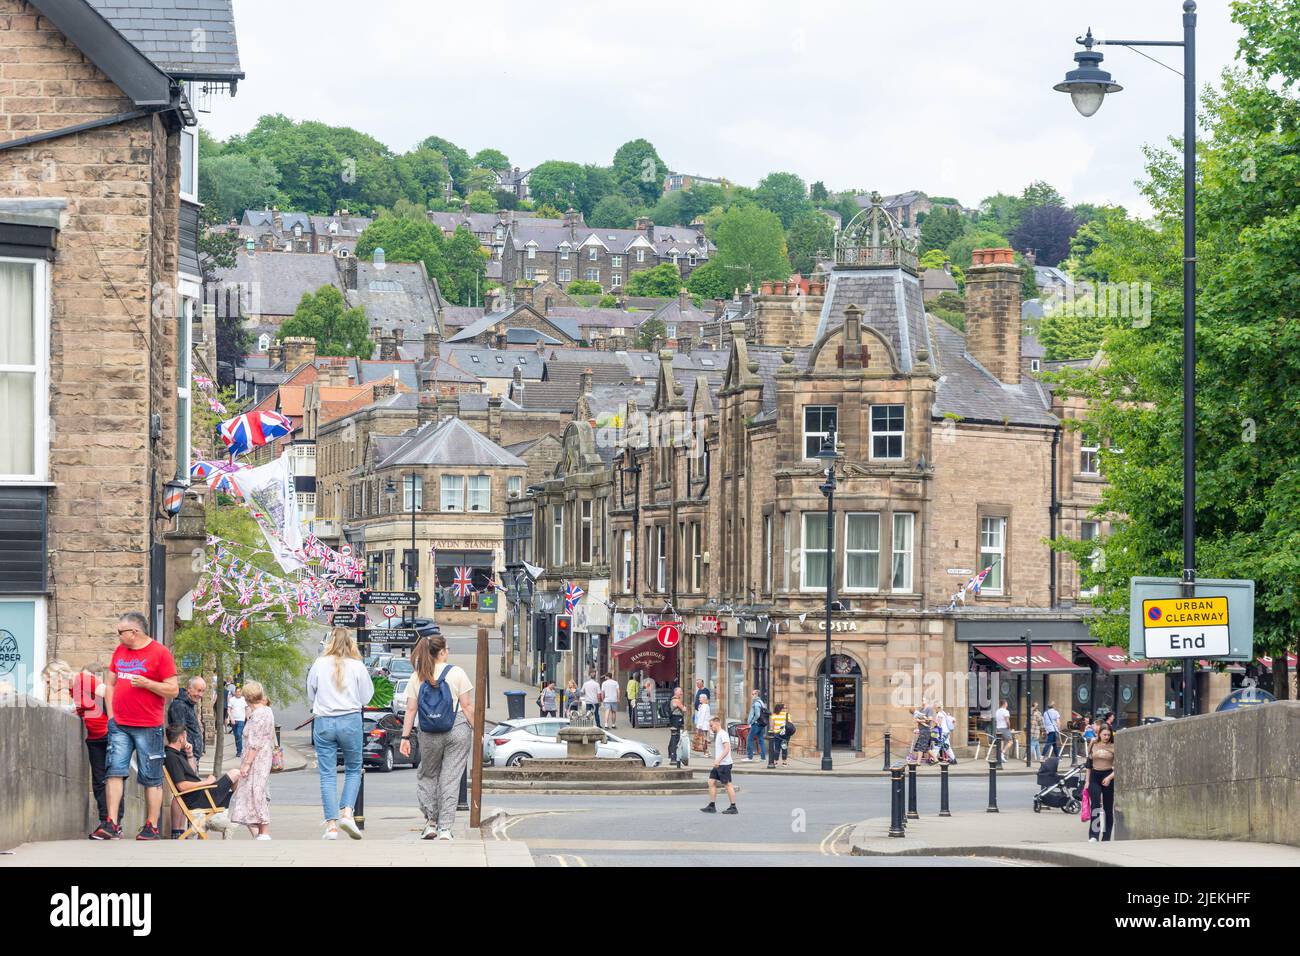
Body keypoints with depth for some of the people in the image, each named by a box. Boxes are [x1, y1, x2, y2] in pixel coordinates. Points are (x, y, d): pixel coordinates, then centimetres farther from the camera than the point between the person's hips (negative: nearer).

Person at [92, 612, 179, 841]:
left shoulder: (160, 653, -5)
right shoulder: (120, 651, 13)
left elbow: (173, 690, -7)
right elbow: (110, 683, 20)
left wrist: (145, 683, -17)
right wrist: (111, 714, 9)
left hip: (148, 727, -5)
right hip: (119, 725, 5)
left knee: (151, 779, 0)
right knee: (115, 772, -4)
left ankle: (152, 828, 5)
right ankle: (112, 825, -5)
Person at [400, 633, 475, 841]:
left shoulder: (417, 678, 4)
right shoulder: (456, 673, -2)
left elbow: (411, 710, 2)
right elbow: (467, 705, -4)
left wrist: (405, 737, 5)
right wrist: (475, 729, 3)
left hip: (430, 735, 2)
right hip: (457, 730, -2)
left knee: (427, 775, 19)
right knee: (450, 779, 1)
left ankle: (431, 822, 12)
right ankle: (445, 828, -2)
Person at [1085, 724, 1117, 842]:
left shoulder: (1113, 747, 0)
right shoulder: (1094, 746, 8)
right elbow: (1089, 764, 15)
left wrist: (1110, 777, -17)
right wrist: (1087, 781, 12)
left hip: (1108, 776, -1)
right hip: (1094, 777, 1)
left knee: (1108, 808, 4)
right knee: (1095, 805, -16)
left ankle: (1106, 838, 12)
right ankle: (1093, 835, -22)